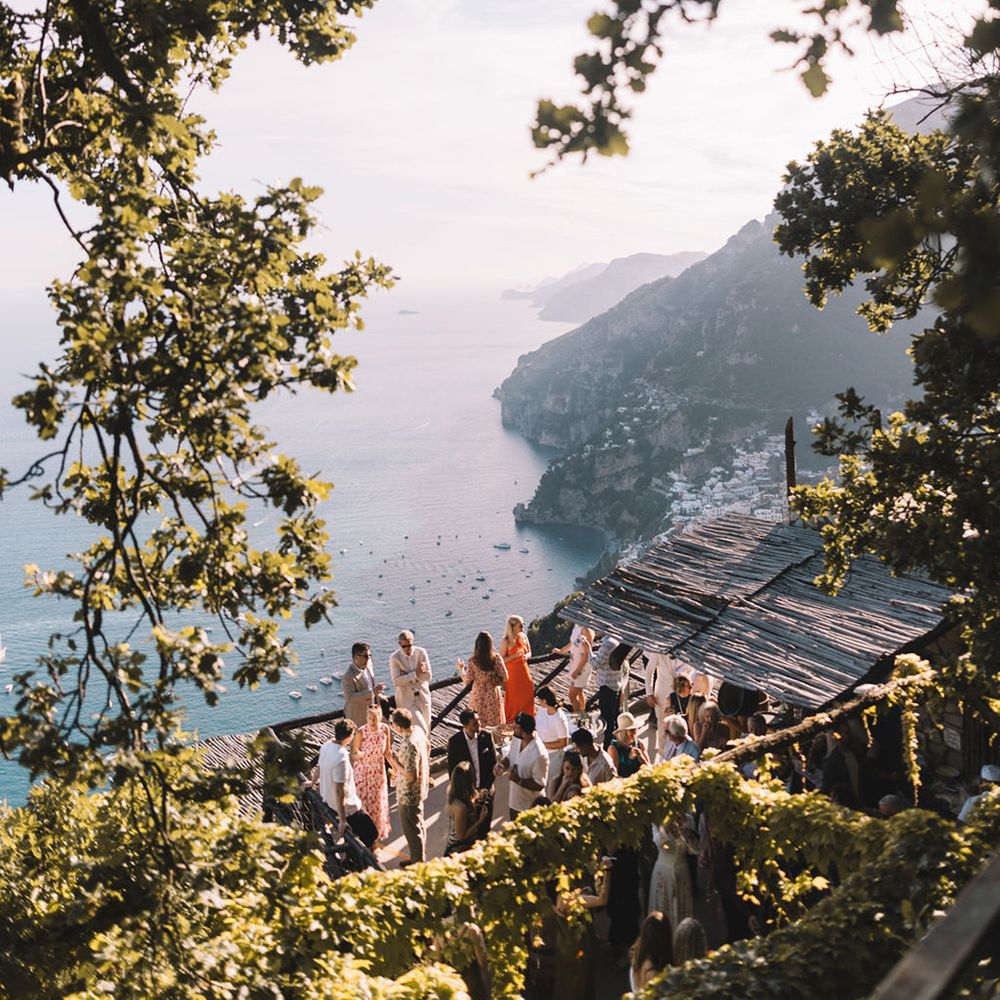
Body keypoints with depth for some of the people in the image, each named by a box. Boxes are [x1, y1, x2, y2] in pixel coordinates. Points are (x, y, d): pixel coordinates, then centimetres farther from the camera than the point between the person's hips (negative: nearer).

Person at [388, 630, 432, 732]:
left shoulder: (421, 652, -5)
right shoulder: (394, 657, -11)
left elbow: (428, 676, -9)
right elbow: (396, 681, -18)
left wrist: (407, 678, -16)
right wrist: (415, 674, -23)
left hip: (423, 696, 3)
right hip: (407, 699, -3)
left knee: (426, 730, 12)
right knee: (421, 731, -11)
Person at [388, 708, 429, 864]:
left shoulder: (409, 746, -34)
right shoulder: (418, 730, -6)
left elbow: (411, 776, -31)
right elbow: (426, 746, 15)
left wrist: (396, 763, -20)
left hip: (409, 794, -10)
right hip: (419, 790, 10)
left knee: (412, 829, 7)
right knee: (418, 825, 23)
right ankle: (418, 859, 39)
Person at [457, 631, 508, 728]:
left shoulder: (473, 660, -12)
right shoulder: (497, 658, -9)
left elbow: (467, 680, -8)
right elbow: (504, 677, -8)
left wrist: (461, 668, 7)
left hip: (478, 696, -1)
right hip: (493, 694, 1)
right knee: (494, 725, 12)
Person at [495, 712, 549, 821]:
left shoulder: (539, 754, -33)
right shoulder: (516, 739, -10)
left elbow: (539, 785, -25)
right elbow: (509, 757, 8)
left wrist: (519, 780, -31)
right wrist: (502, 765, -13)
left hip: (531, 808, -7)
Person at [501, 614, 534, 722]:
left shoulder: (523, 637, -2)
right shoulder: (506, 641, -18)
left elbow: (529, 652, 10)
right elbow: (502, 660, -16)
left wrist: (526, 656, -13)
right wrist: (515, 656, -28)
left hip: (524, 671, 5)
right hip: (512, 673, -5)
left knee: (528, 693, 11)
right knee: (513, 698, 5)